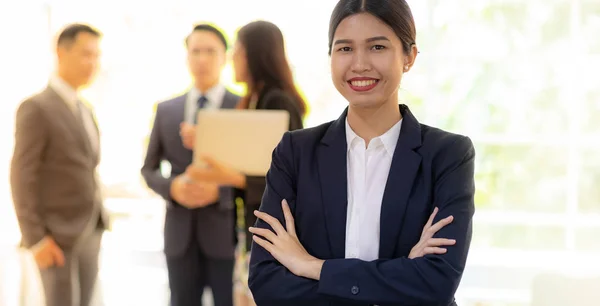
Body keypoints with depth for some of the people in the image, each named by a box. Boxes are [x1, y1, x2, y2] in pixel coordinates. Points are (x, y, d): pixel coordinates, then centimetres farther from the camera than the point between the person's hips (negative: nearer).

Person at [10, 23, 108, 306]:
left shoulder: (84, 111, 15)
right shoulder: (35, 108, -13)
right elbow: (22, 179, -16)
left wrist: (96, 228, 15)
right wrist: (36, 240, -20)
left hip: (89, 234, 8)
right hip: (59, 237, -8)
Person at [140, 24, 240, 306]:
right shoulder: (166, 110, 9)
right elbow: (149, 170, 12)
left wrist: (218, 191, -19)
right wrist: (172, 187, -10)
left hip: (226, 232, -3)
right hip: (180, 233, 3)